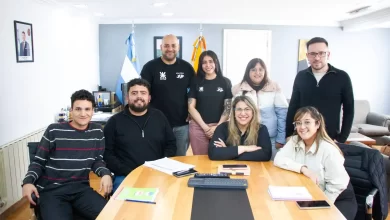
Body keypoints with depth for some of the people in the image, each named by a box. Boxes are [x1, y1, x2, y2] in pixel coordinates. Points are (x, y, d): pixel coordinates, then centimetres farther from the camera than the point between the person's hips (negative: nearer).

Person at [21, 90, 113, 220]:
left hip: (81, 188, 3)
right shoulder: (54, 131, -3)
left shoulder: (97, 132, 6)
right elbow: (38, 161, 5)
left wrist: (106, 174, -7)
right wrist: (28, 181, -12)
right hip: (51, 190, -2)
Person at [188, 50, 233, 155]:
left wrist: (217, 127, -7)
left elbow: (228, 108, 2)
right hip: (198, 126, 0)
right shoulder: (196, 82, 4)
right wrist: (205, 126, -7)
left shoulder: (225, 82, 4)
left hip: (219, 126, 0)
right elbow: (191, 107, 1)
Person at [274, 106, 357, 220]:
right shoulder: (294, 141, -7)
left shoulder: (328, 149, -23)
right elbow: (278, 159, -18)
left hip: (338, 199, -4)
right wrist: (302, 168, -28)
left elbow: (338, 185, -22)